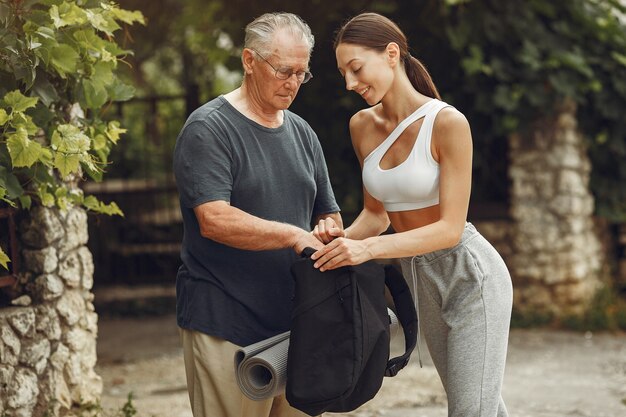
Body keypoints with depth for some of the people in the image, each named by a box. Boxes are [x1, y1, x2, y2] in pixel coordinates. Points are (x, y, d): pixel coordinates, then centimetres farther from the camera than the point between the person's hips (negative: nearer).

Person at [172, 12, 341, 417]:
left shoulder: (302, 133, 15)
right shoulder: (209, 128, -7)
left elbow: (328, 214, 22)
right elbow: (214, 220, -19)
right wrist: (295, 236, -20)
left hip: (293, 323, 7)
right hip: (225, 328, -6)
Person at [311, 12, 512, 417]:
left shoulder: (447, 123, -20)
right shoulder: (363, 126, 0)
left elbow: (451, 227, -23)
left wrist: (368, 248, -33)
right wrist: (344, 237, -14)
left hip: (471, 275, -7)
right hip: (421, 279, 7)